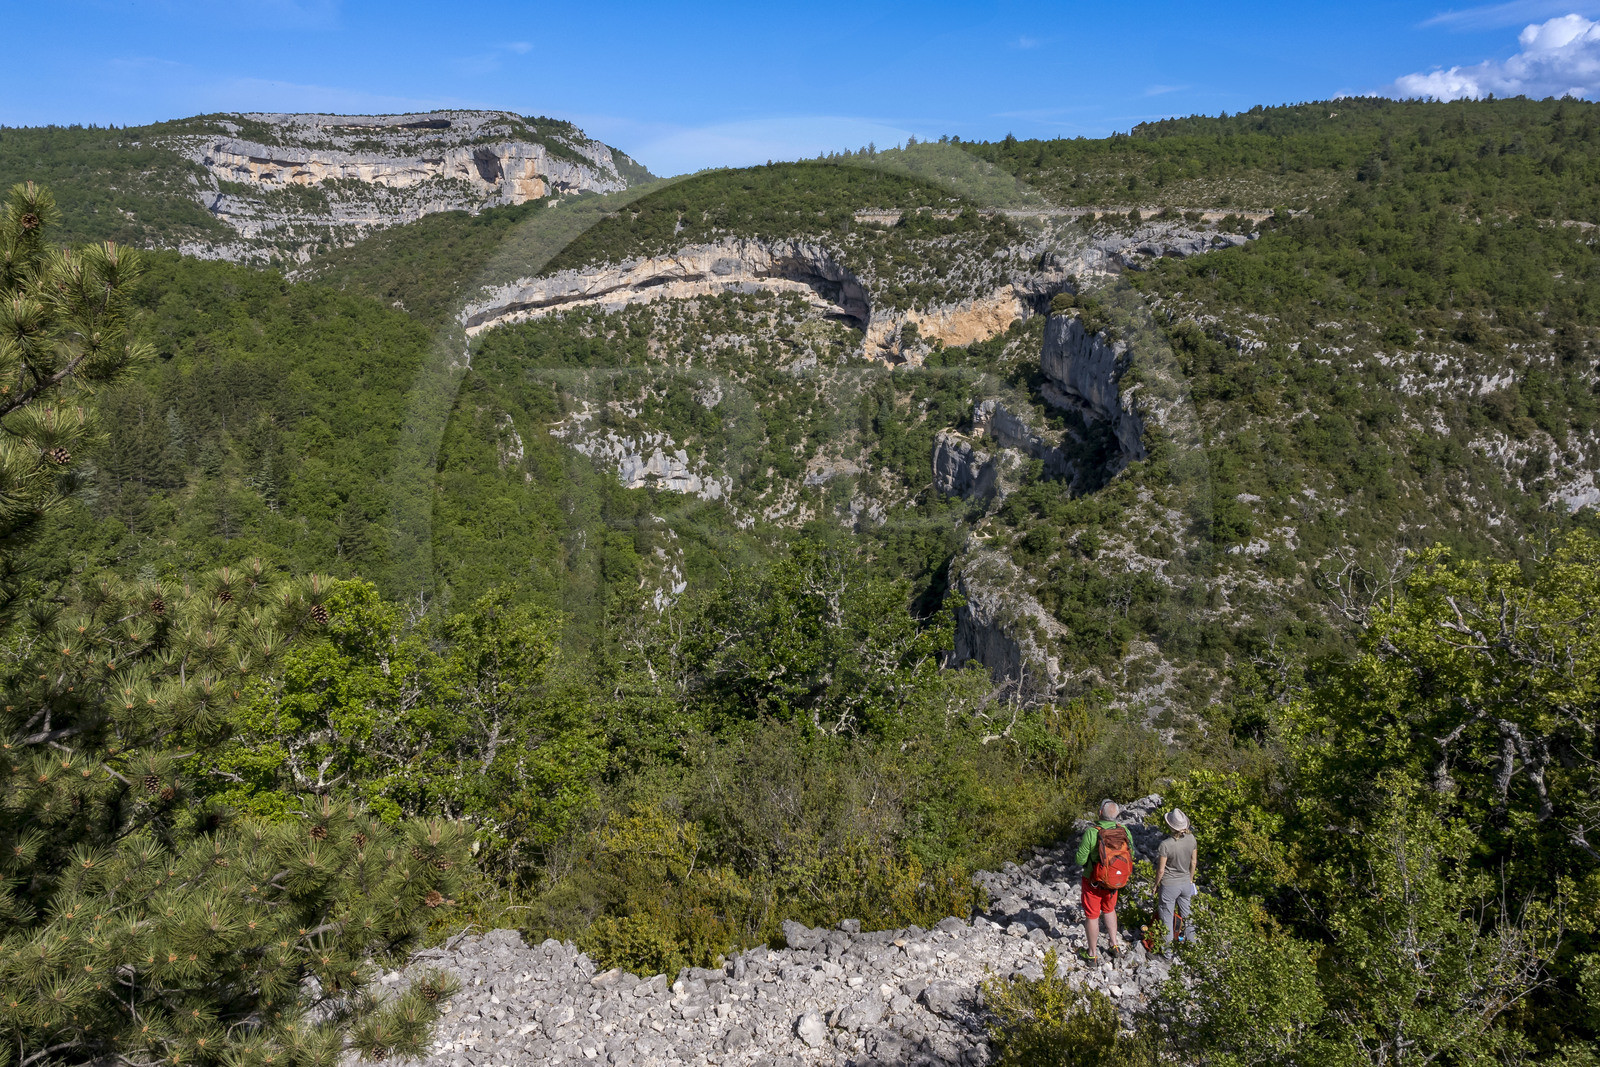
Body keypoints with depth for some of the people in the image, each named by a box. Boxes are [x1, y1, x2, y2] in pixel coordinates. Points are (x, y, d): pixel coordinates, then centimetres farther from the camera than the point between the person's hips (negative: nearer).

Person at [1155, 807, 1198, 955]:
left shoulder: (1166, 845, -28)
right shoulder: (1191, 839, -13)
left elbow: (1161, 869, -18)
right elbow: (1194, 862, 1)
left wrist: (1156, 885, 0)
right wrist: (1190, 880, 17)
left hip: (1169, 885, -5)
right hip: (1186, 883, 5)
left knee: (1167, 915, 13)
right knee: (1186, 913, 22)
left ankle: (1168, 946, 26)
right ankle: (1188, 941, 38)